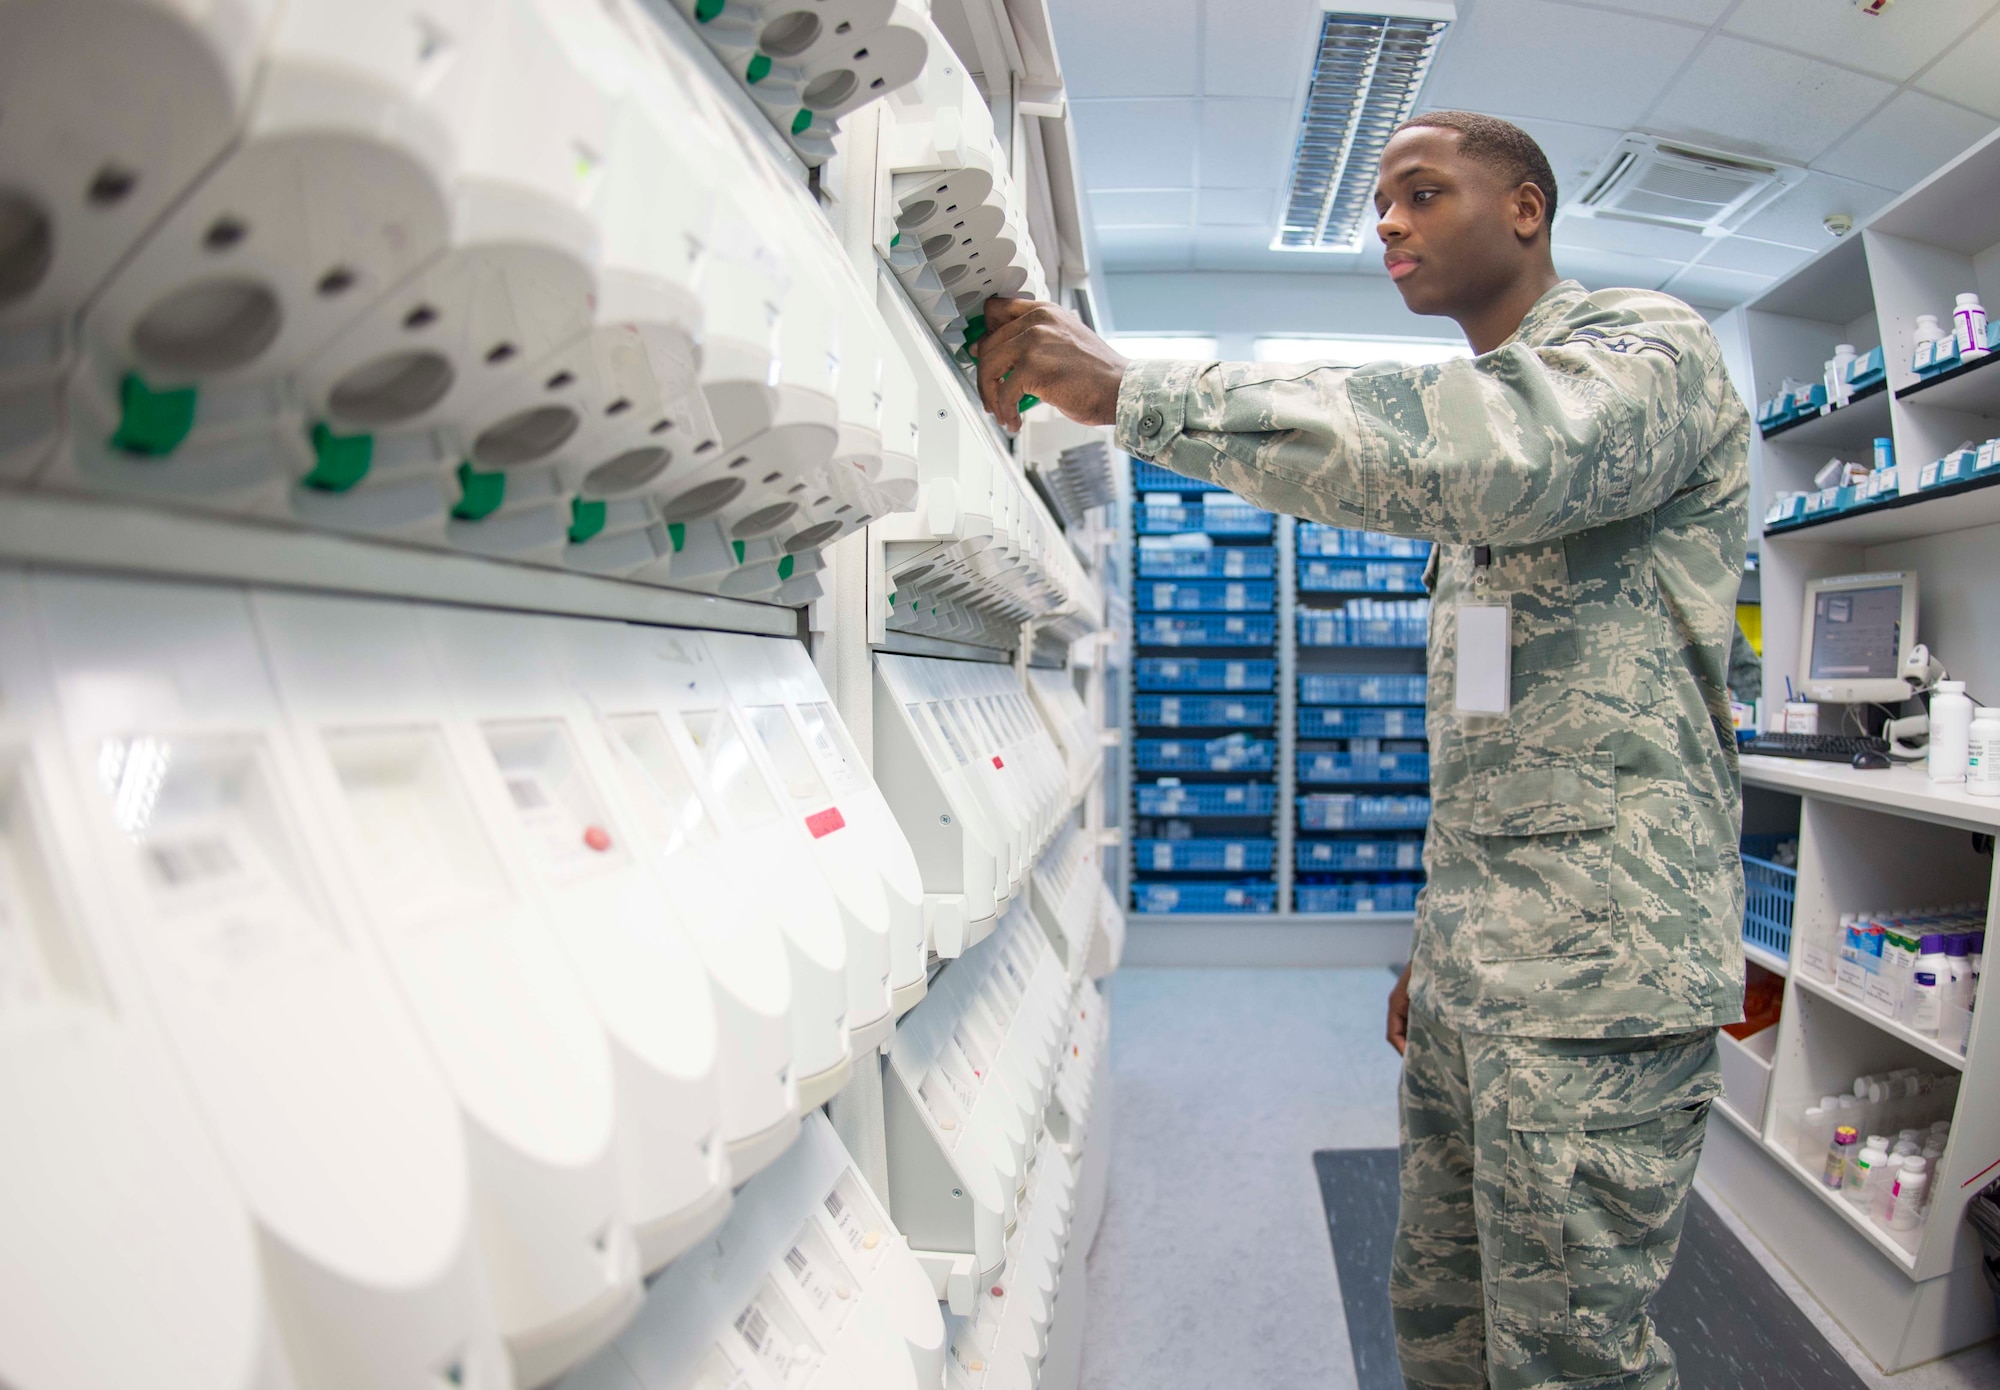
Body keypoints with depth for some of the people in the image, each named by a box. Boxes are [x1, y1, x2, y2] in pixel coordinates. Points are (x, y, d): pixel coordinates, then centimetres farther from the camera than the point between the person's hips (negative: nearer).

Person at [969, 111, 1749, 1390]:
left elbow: (1496, 451, -33)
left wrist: (1134, 391, -29)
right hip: (1476, 964, 8)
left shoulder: (1649, 346, -5)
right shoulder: (1489, 400, 21)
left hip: (1601, 965, -8)